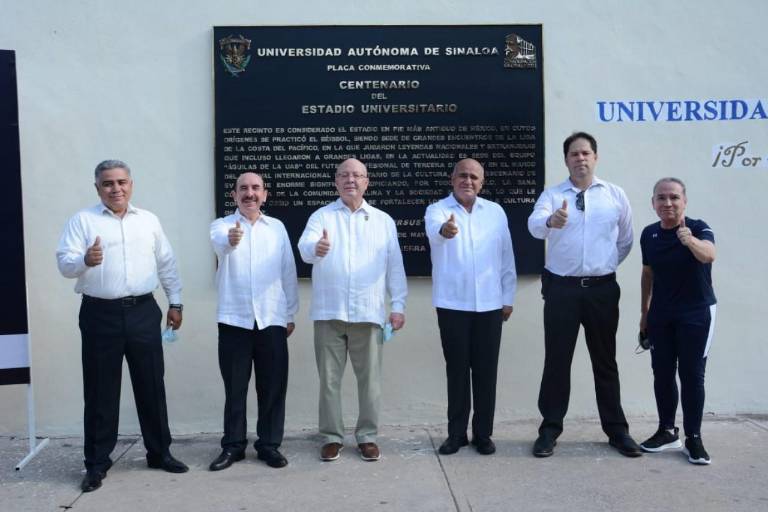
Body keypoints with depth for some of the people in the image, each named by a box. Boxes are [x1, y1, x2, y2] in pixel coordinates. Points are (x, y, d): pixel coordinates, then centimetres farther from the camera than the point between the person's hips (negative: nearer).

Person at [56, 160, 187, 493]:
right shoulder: (82, 220, 1)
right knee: (100, 390, 4)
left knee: (152, 385, 9)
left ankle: (159, 452, 23)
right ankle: (97, 463, 17)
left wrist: (175, 303, 10)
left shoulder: (148, 220, 11)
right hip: (101, 314, -2)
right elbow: (64, 264, -7)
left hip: (143, 312, 3)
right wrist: (85, 260, -28)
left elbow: (166, 264, 14)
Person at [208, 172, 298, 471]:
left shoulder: (277, 227, 9)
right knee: (235, 387, 7)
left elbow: (288, 273, 10)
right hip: (234, 320, -1)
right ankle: (233, 445, 20)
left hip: (272, 320, 2)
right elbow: (219, 243, -24)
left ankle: (269, 444, 19)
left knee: (273, 387, 6)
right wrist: (230, 240, -47)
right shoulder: (222, 225, 2)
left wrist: (291, 314, 8)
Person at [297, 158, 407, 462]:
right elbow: (305, 247, -14)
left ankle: (367, 436, 19)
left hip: (368, 313, 1)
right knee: (329, 378, 5)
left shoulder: (383, 221, 10)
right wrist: (316, 248, -38)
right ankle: (331, 437, 18)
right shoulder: (321, 216, 5)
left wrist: (398, 305, 1)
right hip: (329, 313, -1)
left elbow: (395, 266, 8)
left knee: (369, 378, 6)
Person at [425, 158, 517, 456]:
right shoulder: (437, 209, -2)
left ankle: (483, 433, 19)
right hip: (452, 305, -2)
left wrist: (508, 297, 7)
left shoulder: (496, 212, 8)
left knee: (486, 371, 6)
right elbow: (434, 230, -27)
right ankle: (456, 433, 18)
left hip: (489, 305, 2)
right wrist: (444, 229, -50)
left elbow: (506, 258, 10)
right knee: (456, 370, 6)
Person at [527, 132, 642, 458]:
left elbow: (625, 241, 15)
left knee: (605, 361, 11)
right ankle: (550, 429, 14)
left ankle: (617, 430, 22)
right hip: (561, 288, -1)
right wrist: (551, 220, -44)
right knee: (557, 360, 3)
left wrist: (606, 266, 10)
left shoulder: (616, 195, 5)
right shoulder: (552, 195, -1)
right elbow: (534, 224, -23)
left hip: (602, 288, 2)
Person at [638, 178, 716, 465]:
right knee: (662, 373, 9)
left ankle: (693, 438, 10)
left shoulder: (698, 228, -15)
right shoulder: (649, 234, -1)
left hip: (696, 313, -4)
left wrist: (691, 241, -58)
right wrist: (644, 312, 13)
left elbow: (709, 255, -37)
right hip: (660, 314, 4)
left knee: (692, 375, -2)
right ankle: (667, 431, 23)